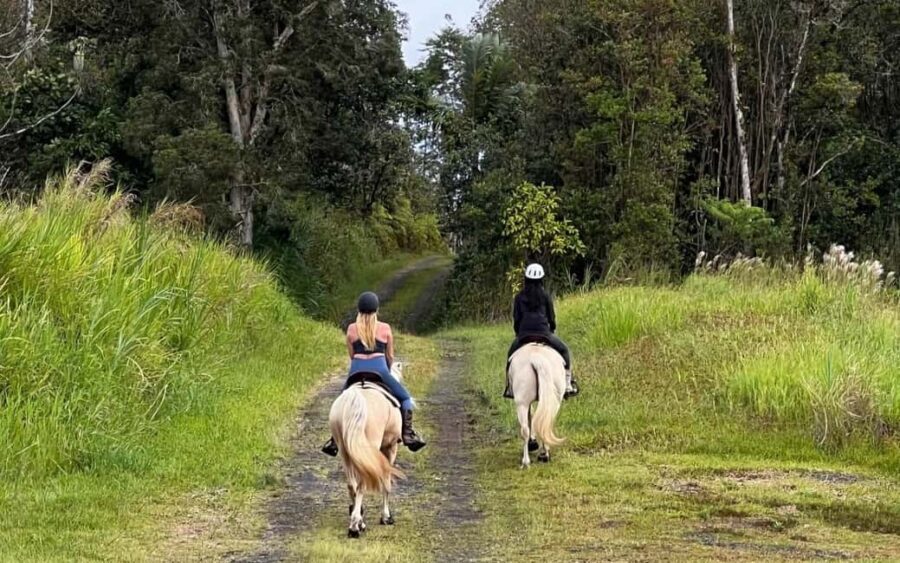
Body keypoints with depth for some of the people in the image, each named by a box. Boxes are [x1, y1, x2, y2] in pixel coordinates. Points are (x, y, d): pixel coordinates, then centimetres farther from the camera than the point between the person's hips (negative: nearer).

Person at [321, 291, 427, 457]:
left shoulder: (351, 329, 10)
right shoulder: (385, 328, 8)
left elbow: (352, 355, 15)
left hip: (356, 370, 2)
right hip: (379, 368, -2)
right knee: (405, 398, 14)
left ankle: (335, 439, 14)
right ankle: (408, 433, -3)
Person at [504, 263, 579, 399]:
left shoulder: (519, 297, 7)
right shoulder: (545, 296, 4)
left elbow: (516, 319, 8)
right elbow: (551, 318, 8)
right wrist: (552, 331, 25)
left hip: (524, 334, 1)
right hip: (543, 332, -1)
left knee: (511, 354, 25)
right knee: (564, 350, 17)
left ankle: (509, 387, 18)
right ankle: (568, 384, 6)